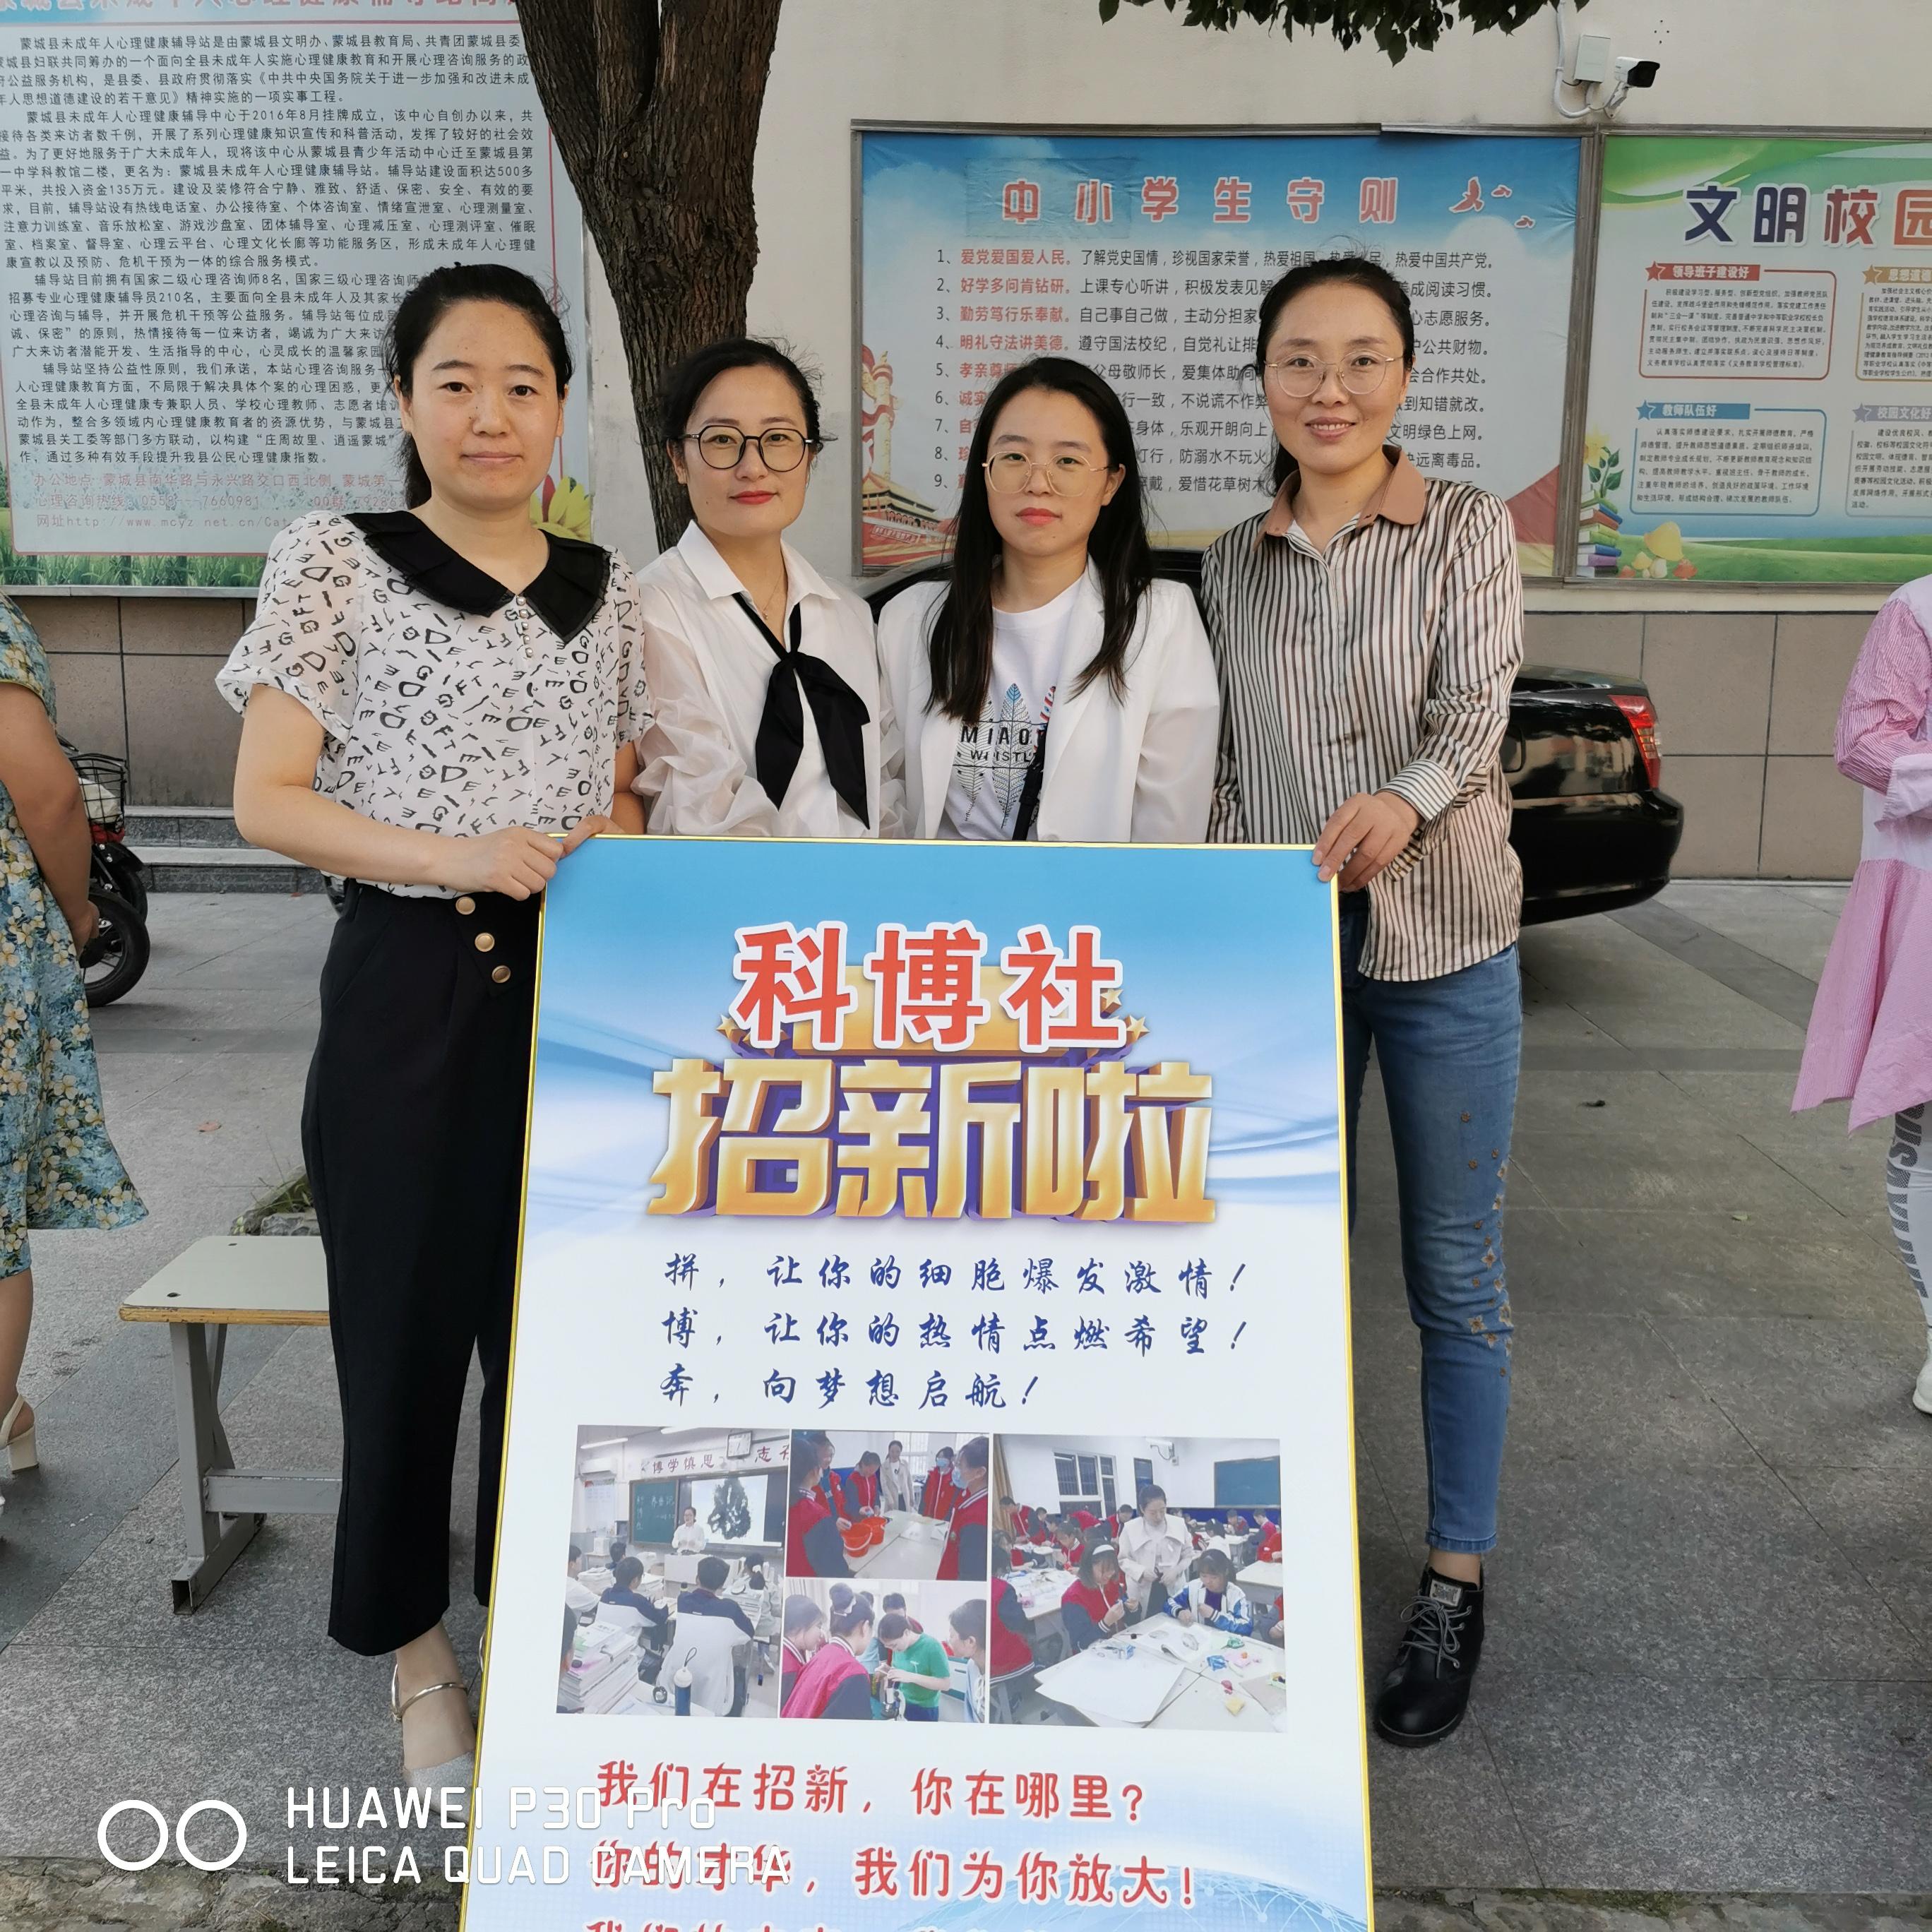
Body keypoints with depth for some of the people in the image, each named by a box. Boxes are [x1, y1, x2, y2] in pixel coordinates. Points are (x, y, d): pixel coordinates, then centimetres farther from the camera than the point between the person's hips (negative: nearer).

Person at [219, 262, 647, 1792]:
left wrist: (611, 849, -5)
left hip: (571, 985, 3)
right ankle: (417, 1647, 29)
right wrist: (450, 854, -20)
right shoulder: (337, 561, -2)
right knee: (409, 1313, 7)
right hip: (409, 987, -3)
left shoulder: (607, 588, 9)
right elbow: (266, 800, -6)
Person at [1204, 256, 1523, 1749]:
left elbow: (1477, 711, -12)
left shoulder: (1468, 529, 0)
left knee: (1456, 1275, 5)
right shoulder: (1231, 565, 9)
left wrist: (1404, 801, -32)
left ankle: (1457, 1582, 20)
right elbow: (1225, 766, 10)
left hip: (1444, 946, -2)